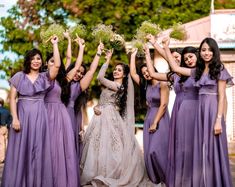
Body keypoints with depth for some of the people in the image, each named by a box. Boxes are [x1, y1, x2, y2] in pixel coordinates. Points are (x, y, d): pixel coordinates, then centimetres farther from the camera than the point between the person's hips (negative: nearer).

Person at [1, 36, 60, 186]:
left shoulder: (45, 77, 7)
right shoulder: (19, 76, 5)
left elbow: (57, 65, -11)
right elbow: (12, 98, 1)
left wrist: (55, 44, -6)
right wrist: (14, 118, -10)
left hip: (39, 116, 1)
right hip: (22, 115, -1)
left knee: (37, 151, 3)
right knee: (20, 150, 1)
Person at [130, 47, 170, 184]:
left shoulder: (162, 84, -7)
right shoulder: (146, 86, 12)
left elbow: (163, 104, -13)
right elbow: (133, 73, 14)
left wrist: (155, 123, -15)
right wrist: (133, 56, 16)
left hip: (160, 119, -7)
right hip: (148, 119, 7)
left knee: (157, 150, -14)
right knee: (149, 151, 4)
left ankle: (167, 178, -3)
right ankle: (155, 179, 12)